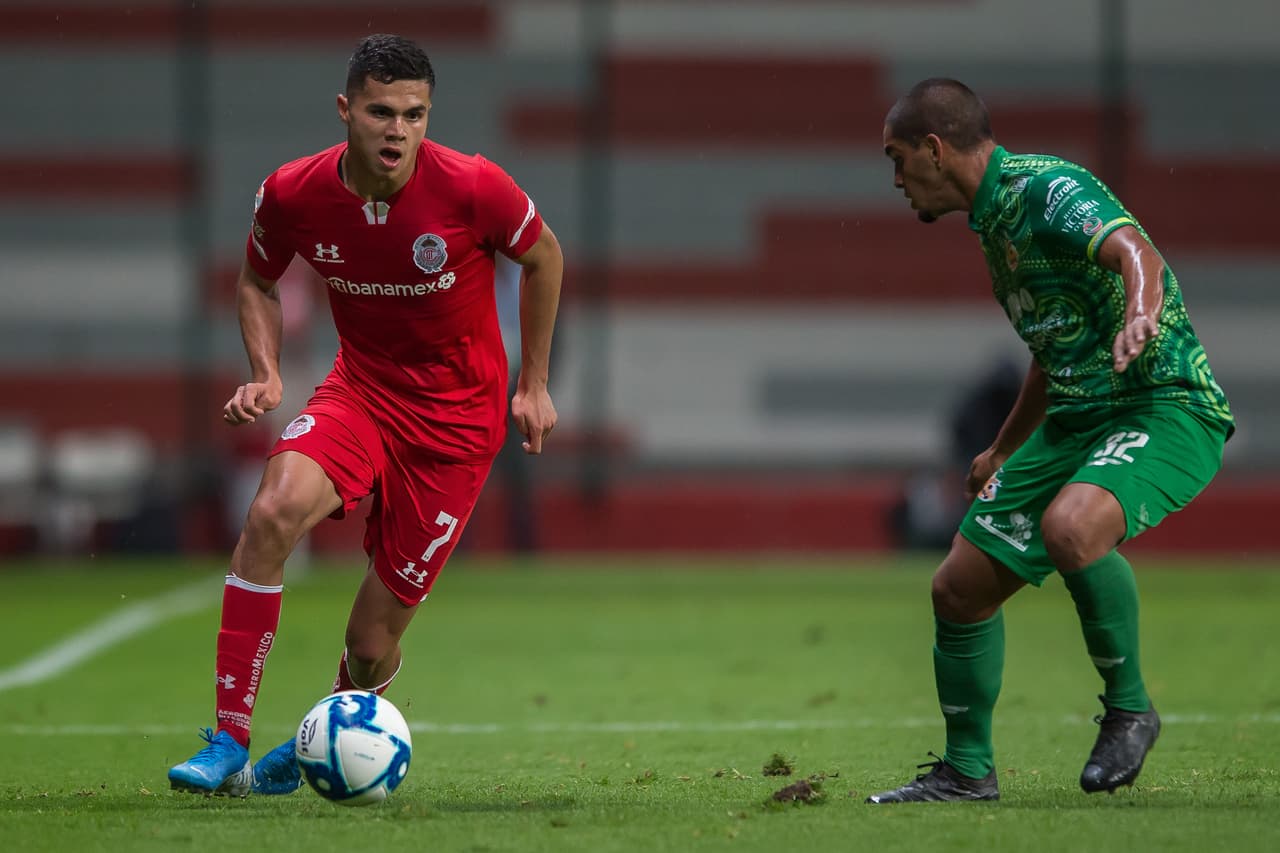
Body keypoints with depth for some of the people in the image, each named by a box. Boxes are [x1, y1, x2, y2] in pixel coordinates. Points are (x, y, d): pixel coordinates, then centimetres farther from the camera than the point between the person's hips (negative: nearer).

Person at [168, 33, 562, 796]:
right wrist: (266, 374, -8)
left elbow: (543, 255, 1)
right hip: (361, 391, 2)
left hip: (458, 418, -2)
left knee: (372, 643, -2)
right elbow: (258, 281, 9)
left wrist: (534, 383, 4)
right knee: (275, 509, -31)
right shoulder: (292, 195, -13)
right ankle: (228, 746, -27)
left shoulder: (473, 188, -20)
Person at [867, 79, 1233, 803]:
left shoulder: (1047, 188, -14)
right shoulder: (994, 219, 16)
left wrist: (1139, 319, -56)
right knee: (961, 585, 6)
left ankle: (1129, 706, -15)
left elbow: (1136, 252, -34)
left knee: (1070, 526, -37)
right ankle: (967, 771, 23)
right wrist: (1002, 452, 40)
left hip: (1165, 406, -10)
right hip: (1076, 418, 10)